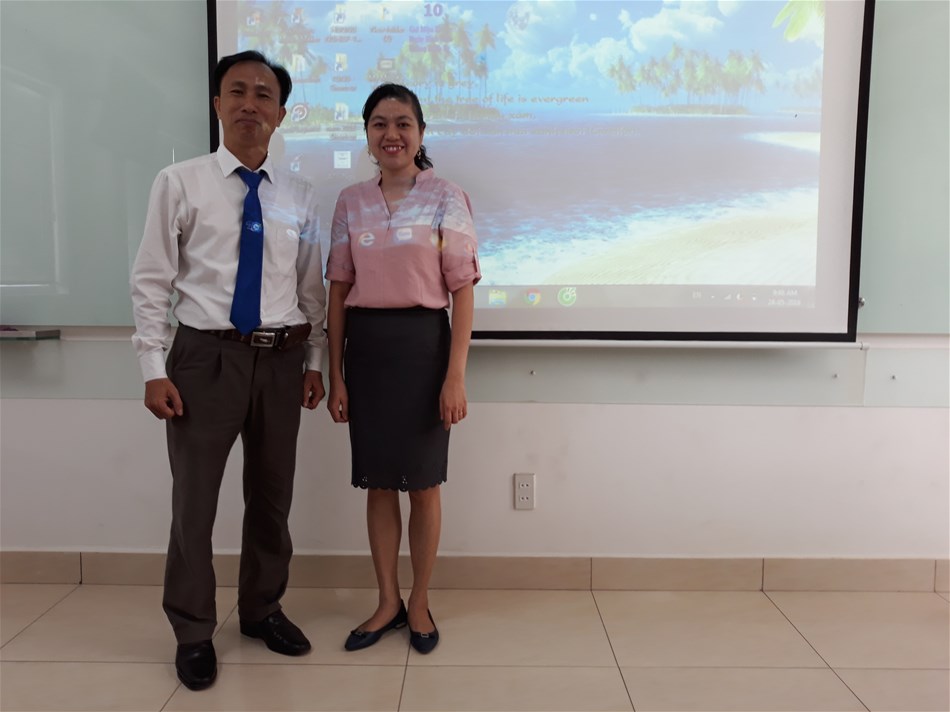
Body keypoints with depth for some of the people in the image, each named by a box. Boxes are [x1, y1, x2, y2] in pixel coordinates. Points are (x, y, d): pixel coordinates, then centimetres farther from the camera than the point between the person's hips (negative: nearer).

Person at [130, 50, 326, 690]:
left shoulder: (300, 195, 7)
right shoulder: (180, 183, -1)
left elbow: (313, 287, 10)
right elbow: (151, 281, -3)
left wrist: (315, 361, 7)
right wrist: (154, 368, -8)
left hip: (281, 359, 3)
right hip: (207, 356, -3)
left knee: (272, 496, 14)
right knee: (195, 499, 4)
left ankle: (263, 610, 34)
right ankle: (194, 632, 24)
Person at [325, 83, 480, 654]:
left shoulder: (447, 199, -3)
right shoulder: (351, 203, 7)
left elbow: (463, 291, -6)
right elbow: (339, 291, 7)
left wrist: (456, 377, -12)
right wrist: (335, 375, 3)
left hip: (423, 344, -3)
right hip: (365, 345, 3)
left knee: (424, 483, 7)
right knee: (378, 482, 11)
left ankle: (420, 602, 27)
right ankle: (388, 601, 29)